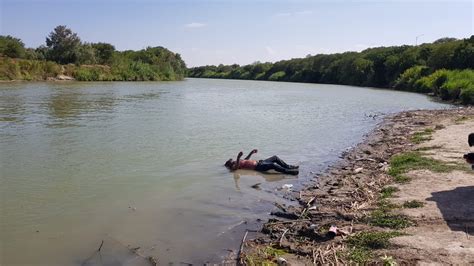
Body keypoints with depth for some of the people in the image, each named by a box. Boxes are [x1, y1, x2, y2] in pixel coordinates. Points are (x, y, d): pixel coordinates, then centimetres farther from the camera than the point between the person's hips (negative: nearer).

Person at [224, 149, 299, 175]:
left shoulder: (239, 162, 19)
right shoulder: (234, 166, -9)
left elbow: (246, 159, 37)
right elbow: (236, 166, -35)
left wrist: (251, 153, 32)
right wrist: (238, 157, -47)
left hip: (259, 162, 10)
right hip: (258, 167, -10)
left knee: (275, 157, 7)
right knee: (273, 165, -29)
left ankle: (288, 166, 12)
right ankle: (288, 171, -24)